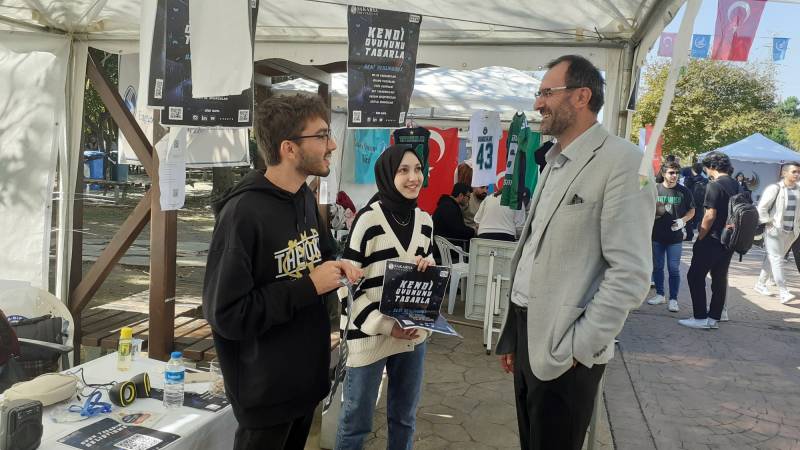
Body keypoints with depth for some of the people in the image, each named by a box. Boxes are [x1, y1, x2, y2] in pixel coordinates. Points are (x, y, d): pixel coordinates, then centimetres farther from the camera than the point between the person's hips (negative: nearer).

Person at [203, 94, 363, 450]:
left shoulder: (305, 197, 3)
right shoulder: (243, 213, -24)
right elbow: (225, 314, -26)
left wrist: (336, 268, -4)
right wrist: (310, 286, -24)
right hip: (266, 388, -8)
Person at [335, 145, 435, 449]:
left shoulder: (424, 221, 6)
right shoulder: (368, 219, -13)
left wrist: (428, 267, -7)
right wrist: (386, 326, -20)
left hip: (413, 332, 6)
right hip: (370, 334, -5)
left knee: (404, 417, 19)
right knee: (357, 420, 9)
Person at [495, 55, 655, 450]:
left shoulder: (622, 160, -13)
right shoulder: (554, 163, 12)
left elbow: (630, 274, -19)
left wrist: (575, 349, -17)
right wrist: (510, 335, 13)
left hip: (563, 352, -7)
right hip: (526, 332, 7)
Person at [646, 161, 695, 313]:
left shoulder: (684, 192, 2)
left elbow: (692, 210, 9)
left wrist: (683, 220, -8)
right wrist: (654, 211, -10)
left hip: (675, 237, -2)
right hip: (657, 236, 2)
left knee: (674, 269, -1)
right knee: (657, 267, 11)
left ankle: (673, 299, 6)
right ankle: (660, 294, 25)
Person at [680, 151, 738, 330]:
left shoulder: (714, 185, -16)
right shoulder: (736, 185, 8)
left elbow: (710, 215, -19)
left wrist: (700, 238, -11)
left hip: (712, 240, -8)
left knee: (695, 276, 1)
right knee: (720, 278, 11)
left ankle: (700, 318, 1)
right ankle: (714, 318, 16)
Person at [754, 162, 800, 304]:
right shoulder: (774, 188, -11)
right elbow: (762, 208, -11)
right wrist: (769, 223, -12)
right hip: (774, 230, -6)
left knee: (772, 259, 14)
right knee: (777, 260, -8)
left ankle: (760, 284, 27)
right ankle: (783, 292, -11)